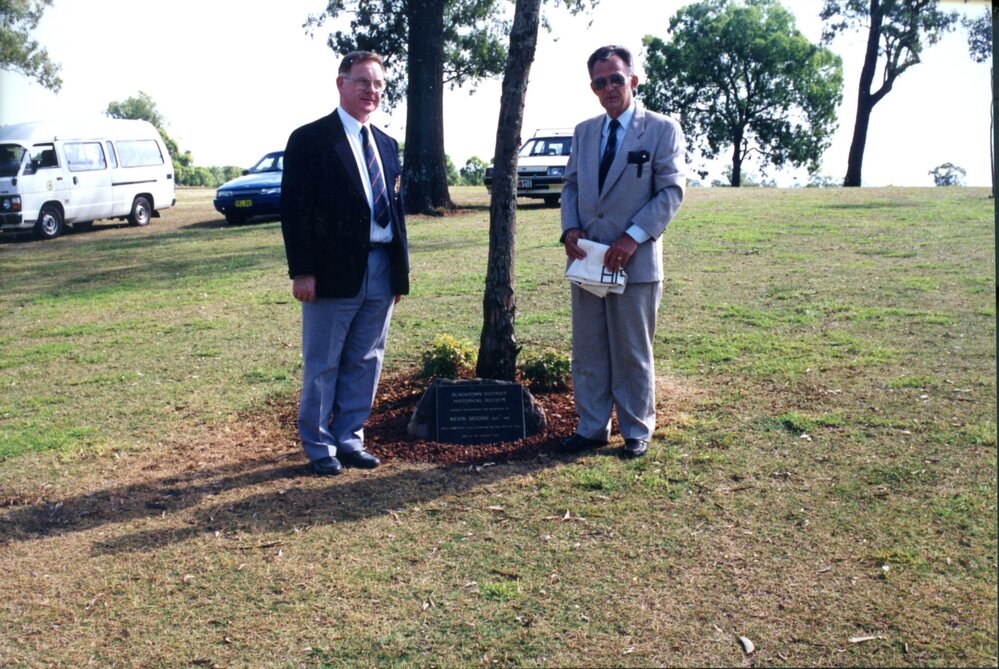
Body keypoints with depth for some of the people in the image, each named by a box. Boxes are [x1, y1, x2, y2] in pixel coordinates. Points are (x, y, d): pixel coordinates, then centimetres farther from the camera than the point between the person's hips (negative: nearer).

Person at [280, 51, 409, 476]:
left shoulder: (386, 145, 16)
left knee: (365, 363, 12)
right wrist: (301, 271, -14)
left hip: (381, 270, 6)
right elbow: (294, 210, -8)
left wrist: (401, 269, 12)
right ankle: (319, 446, 19)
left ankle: (348, 438, 24)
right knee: (323, 366, 5)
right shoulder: (310, 139, -4)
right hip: (333, 272, -6)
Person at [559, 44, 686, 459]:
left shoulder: (662, 129, -2)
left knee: (632, 352, 5)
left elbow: (671, 191, -8)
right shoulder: (583, 132, 14)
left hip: (635, 261, -5)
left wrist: (633, 237, -18)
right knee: (587, 350, 9)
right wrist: (570, 228, -3)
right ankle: (592, 427, 21)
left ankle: (636, 431, 19)